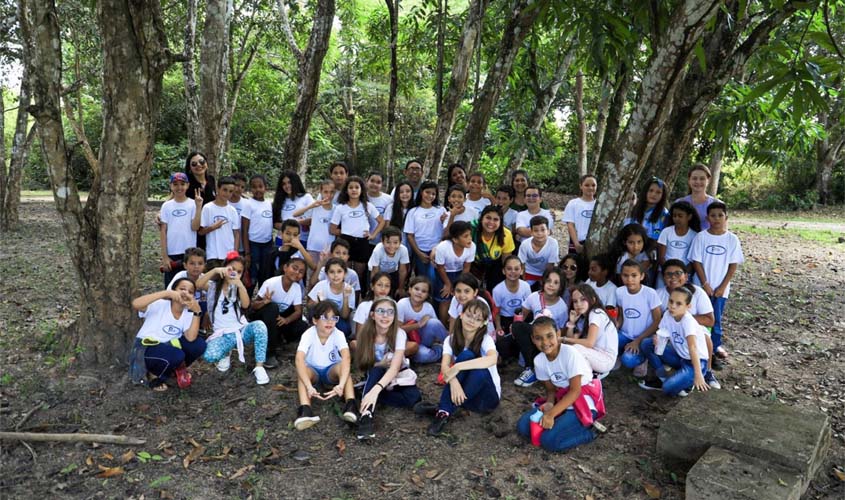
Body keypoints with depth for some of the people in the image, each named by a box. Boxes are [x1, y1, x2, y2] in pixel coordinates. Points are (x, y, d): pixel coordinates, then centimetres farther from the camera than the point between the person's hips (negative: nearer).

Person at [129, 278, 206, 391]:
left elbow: (191, 338, -22)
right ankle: (153, 374, -1)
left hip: (168, 347, 5)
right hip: (145, 348, -5)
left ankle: (175, 368, 9)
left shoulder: (188, 314, -6)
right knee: (177, 355, -33)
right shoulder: (160, 305, -19)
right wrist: (166, 293, -42)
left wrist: (197, 312, -29)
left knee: (199, 345, -18)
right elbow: (135, 304, -40)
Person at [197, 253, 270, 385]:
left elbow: (245, 305, -13)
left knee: (259, 325, -34)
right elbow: (198, 284, -21)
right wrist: (215, 270, -32)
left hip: (242, 331, 1)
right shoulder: (213, 286, 4)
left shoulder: (238, 287, 9)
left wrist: (240, 284, -27)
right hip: (223, 335, -1)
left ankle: (259, 367, -24)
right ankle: (225, 354, 6)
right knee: (209, 356, -33)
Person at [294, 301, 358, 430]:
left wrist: (341, 384, -56)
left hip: (331, 371, 0)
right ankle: (305, 410, -48)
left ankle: (350, 405, -43)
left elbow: (346, 358, -39)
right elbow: (299, 360, -38)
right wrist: (309, 386, -53)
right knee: (303, 371, -34)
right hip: (313, 371, 0)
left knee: (342, 366, -33)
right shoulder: (308, 334, -24)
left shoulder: (338, 334, -22)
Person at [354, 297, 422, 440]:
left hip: (399, 374, -1)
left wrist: (375, 390, -53)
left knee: (413, 397, -31)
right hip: (376, 375, 1)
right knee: (376, 370, -34)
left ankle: (365, 394, -22)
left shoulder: (399, 334, -24)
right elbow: (363, 365, -9)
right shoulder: (366, 333, -17)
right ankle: (366, 415, -43)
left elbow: (394, 368, -36)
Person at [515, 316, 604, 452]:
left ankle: (586, 431, -2)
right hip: (562, 400, 7)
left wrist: (551, 414, -27)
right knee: (523, 426, -9)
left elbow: (575, 391, -21)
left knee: (549, 440, -23)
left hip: (583, 403, -7)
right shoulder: (539, 360, -4)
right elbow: (551, 389, 6)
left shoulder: (570, 353, -22)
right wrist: (549, 403, -18)